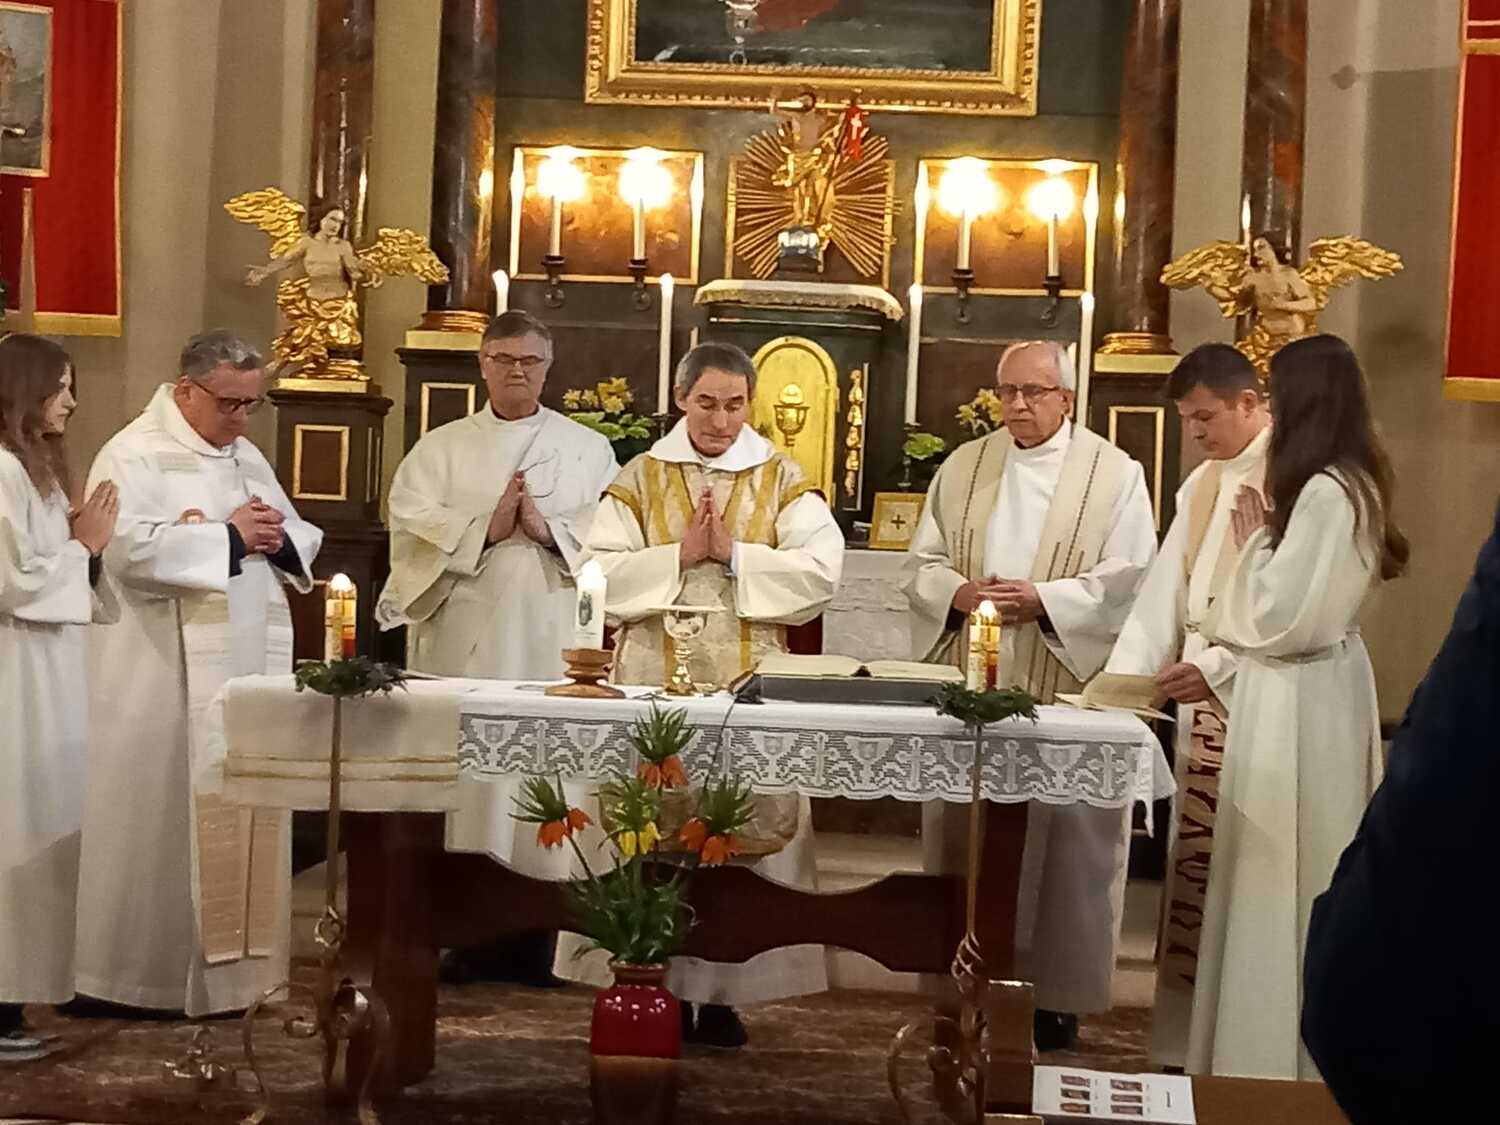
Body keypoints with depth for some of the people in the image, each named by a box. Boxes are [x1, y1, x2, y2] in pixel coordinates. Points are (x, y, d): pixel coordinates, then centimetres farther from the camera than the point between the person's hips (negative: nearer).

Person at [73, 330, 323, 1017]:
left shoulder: (247, 457, 17)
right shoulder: (133, 456, -6)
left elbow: (301, 545, 20)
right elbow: (131, 548, -22)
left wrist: (277, 536, -4)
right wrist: (231, 534, -16)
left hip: (250, 666, 7)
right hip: (166, 675, -7)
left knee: (244, 812, 8)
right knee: (163, 815, -4)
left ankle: (227, 961, 17)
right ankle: (145, 969, 6)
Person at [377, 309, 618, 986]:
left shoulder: (589, 450, 12)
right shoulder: (440, 449, 12)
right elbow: (412, 527, -1)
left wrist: (547, 528, -14)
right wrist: (486, 528, -14)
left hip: (555, 643, 0)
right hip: (466, 641, 0)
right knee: (467, 768, -2)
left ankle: (540, 935, 3)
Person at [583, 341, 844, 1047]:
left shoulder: (781, 479, 7)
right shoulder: (641, 478, 8)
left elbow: (824, 568, -5)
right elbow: (601, 571, -2)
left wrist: (734, 553, -11)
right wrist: (680, 555, -11)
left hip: (750, 683, 0)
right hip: (656, 679, 0)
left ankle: (724, 992, 6)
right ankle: (654, 981, 8)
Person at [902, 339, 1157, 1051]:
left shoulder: (1115, 475, 1)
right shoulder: (964, 468, 11)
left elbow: (1129, 581, -7)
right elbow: (921, 564, 9)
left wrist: (1041, 601, -18)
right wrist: (959, 592, -12)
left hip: (1063, 692, -3)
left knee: (1062, 843, 0)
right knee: (963, 833, 7)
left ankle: (1056, 992, 10)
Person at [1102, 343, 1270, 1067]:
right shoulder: (1203, 487, 18)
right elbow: (1163, 596, 15)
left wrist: (1216, 668, -20)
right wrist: (1126, 677, 5)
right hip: (1202, 702, 8)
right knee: (1194, 873, 9)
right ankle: (1187, 1043, 16)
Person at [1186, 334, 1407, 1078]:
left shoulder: (1323, 492, -22)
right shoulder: (1351, 484, 9)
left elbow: (1280, 615, -21)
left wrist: (1254, 541, -9)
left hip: (1298, 699, -10)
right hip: (1317, 684, 10)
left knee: (1283, 878, 0)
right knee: (1306, 878, 17)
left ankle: (1279, 1057, 11)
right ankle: (1305, 1047, 27)